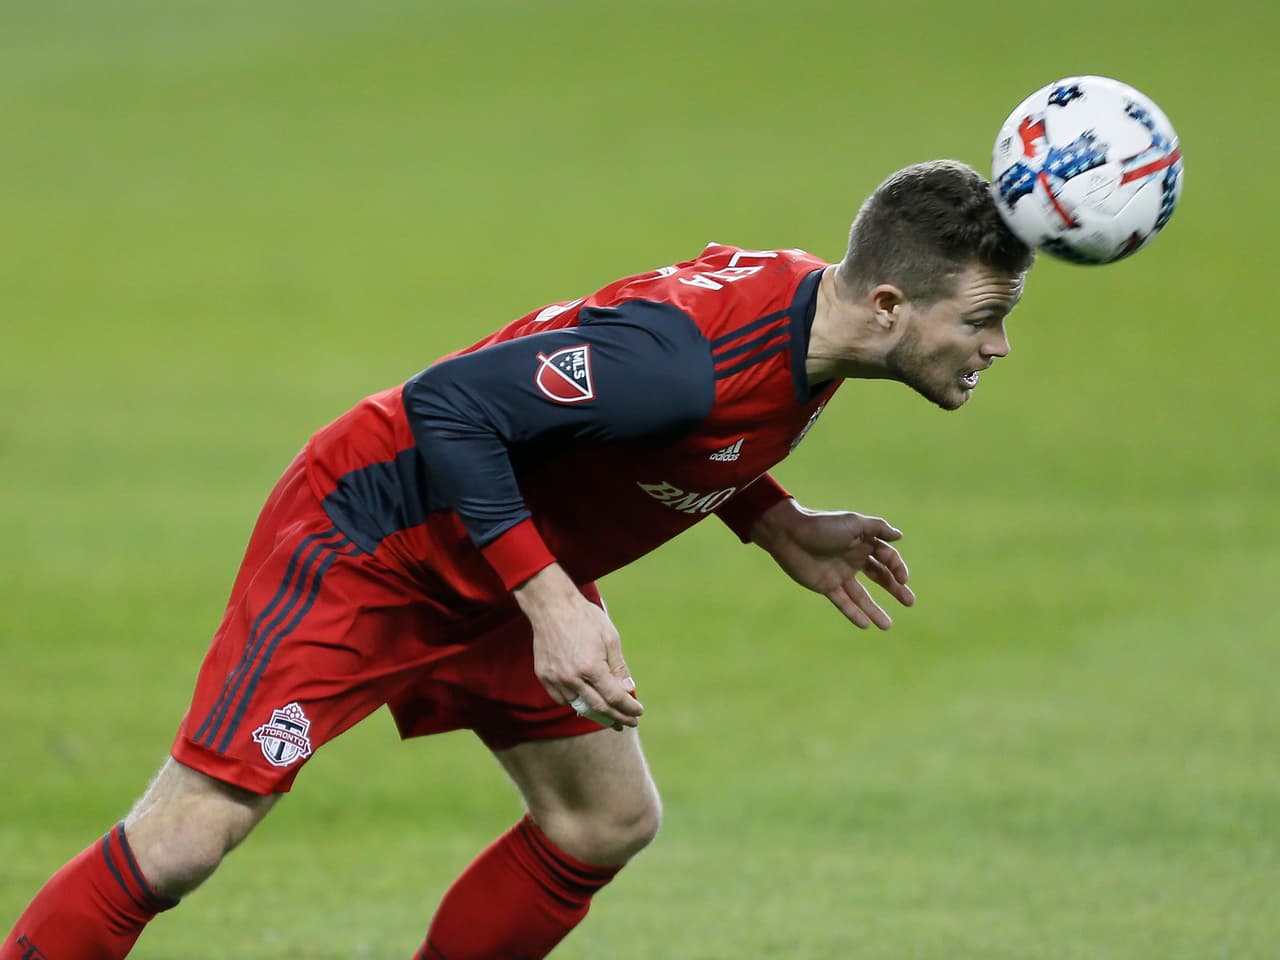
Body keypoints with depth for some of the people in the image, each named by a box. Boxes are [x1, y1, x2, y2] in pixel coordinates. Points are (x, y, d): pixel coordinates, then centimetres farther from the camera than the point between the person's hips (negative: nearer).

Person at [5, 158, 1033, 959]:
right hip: (365, 541, -9)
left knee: (609, 823, 9)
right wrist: (551, 601, -35)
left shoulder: (810, 309, -6)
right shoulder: (688, 357, -35)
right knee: (187, 838, -16)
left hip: (505, 571, 9)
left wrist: (779, 526, -1)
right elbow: (447, 405, -33)